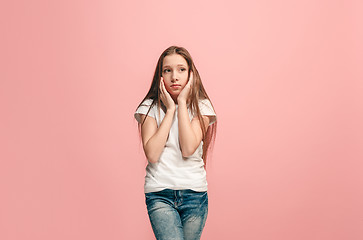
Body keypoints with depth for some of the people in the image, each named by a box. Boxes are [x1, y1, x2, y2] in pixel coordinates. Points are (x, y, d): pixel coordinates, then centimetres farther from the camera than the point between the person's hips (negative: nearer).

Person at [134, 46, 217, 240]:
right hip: (160, 194, -1)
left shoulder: (201, 106, 2)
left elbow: (188, 149, -13)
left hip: (194, 194, 1)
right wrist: (170, 108, -9)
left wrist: (182, 102, -9)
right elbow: (152, 154, -13)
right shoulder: (150, 107, 2)